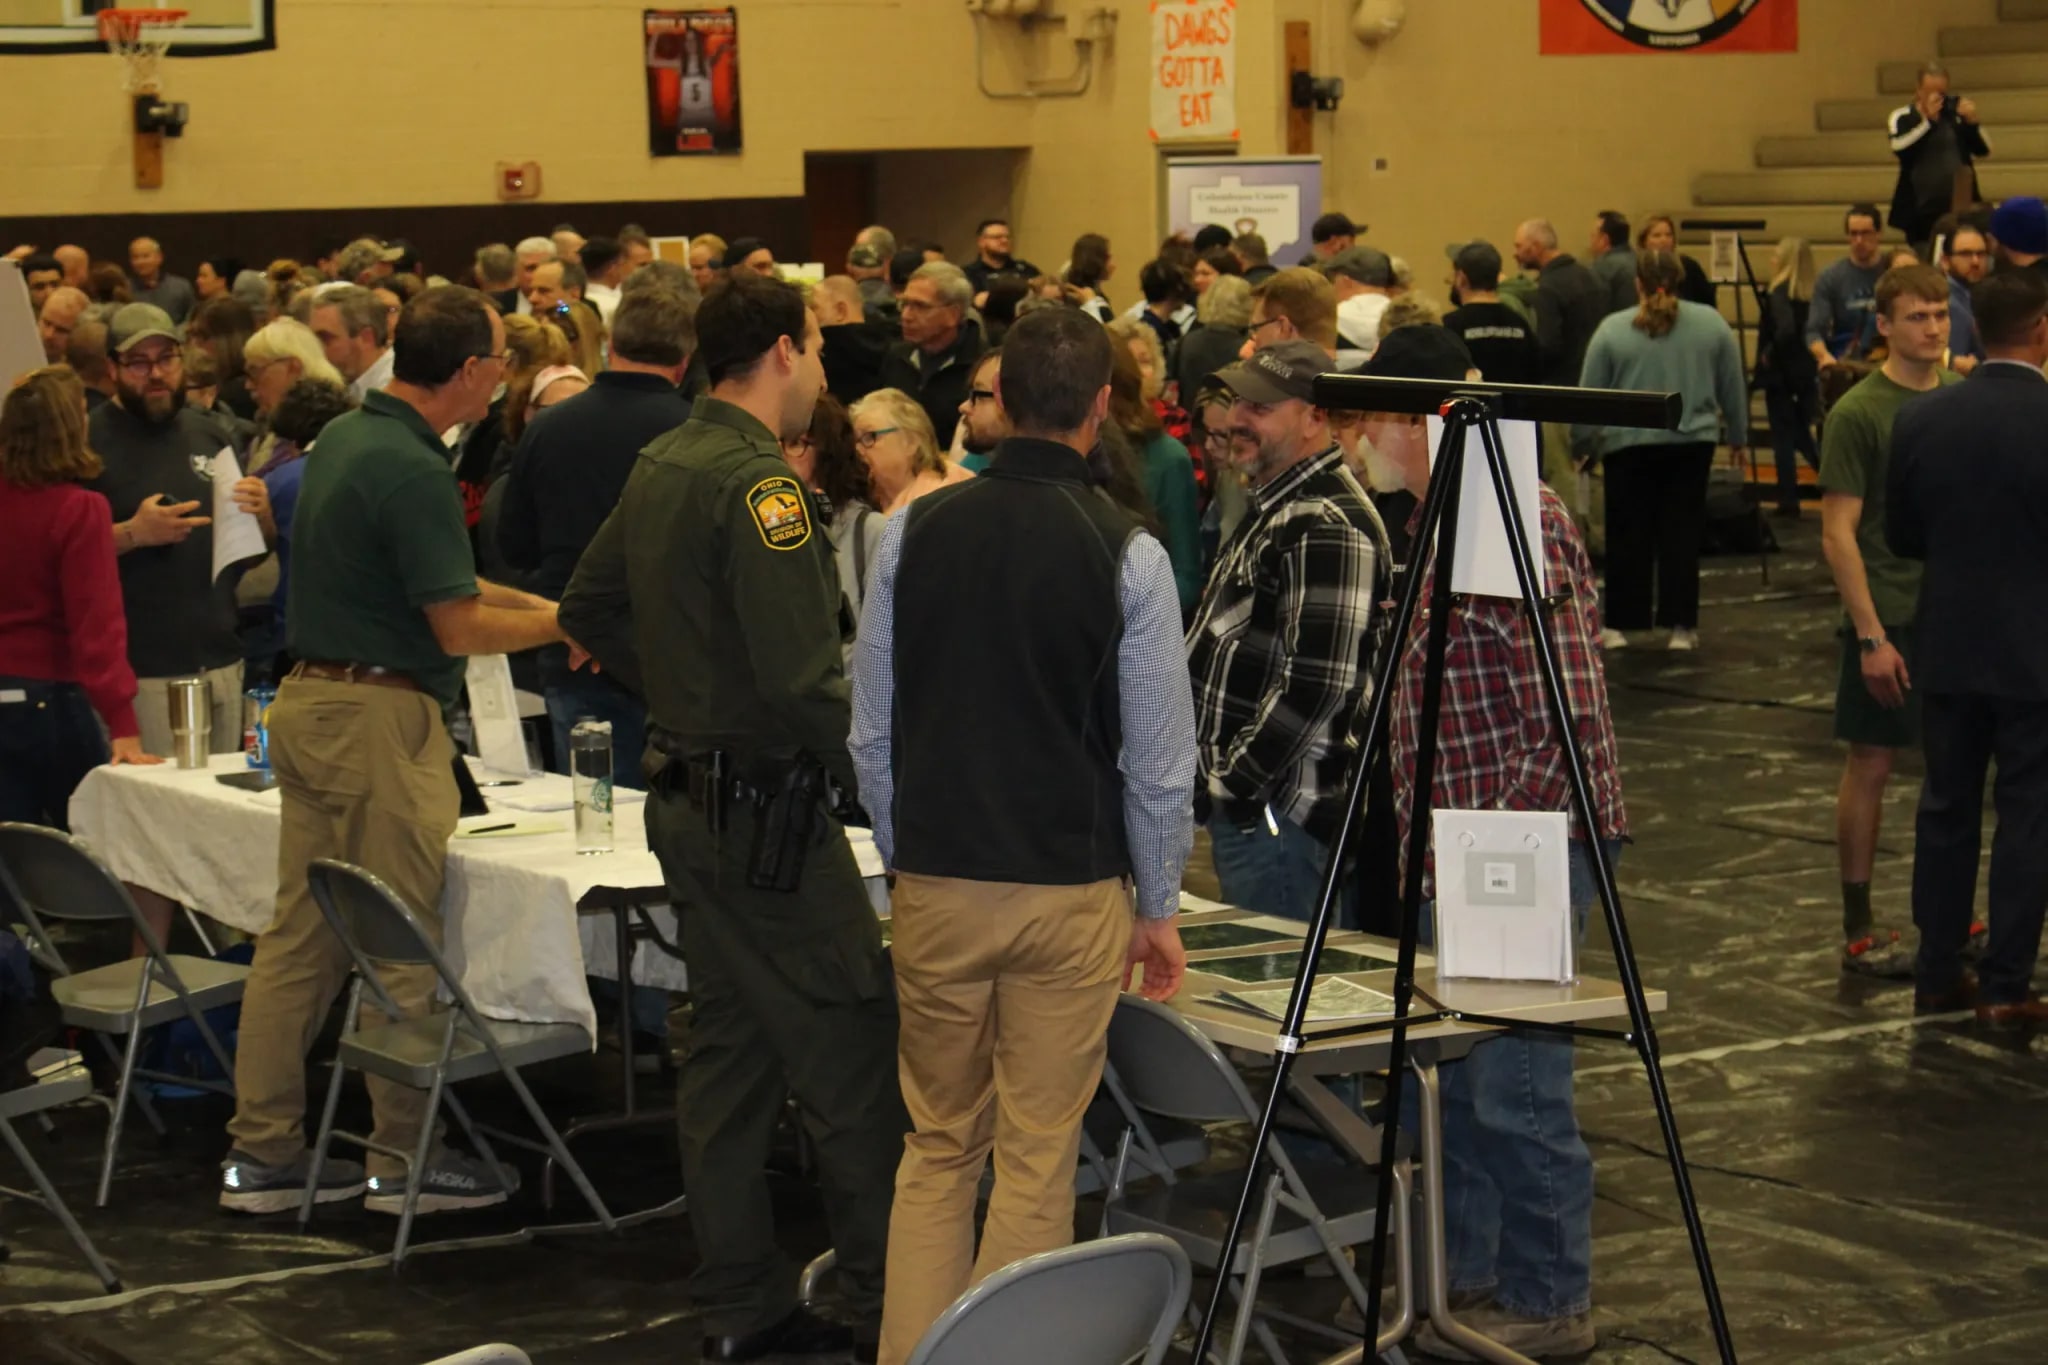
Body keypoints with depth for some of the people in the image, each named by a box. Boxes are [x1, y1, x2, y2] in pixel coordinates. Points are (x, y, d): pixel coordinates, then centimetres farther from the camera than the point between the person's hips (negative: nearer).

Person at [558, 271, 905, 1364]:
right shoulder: (759, 485, -19)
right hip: (767, 806, -10)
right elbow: (804, 680, -24)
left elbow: (588, 608, 21)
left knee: (729, 1048, 14)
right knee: (853, 1061, -4)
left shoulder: (659, 467, 10)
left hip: (690, 800, 10)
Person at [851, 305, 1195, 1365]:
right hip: (1072, 891, -2)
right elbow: (1158, 759, -6)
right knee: (1037, 1162, 6)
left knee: (938, 1147, 15)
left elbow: (870, 734, 4)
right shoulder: (1126, 553, -9)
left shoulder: (915, 531, -2)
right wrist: (1158, 908, 6)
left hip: (933, 883, 3)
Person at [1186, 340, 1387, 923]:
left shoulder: (1327, 528, -18)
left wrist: (1232, 784, -17)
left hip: (1275, 813, -10)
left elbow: (1315, 685, -24)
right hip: (1236, 803, 10)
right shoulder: (1274, 507, 16)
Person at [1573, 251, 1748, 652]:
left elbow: (1589, 395, -2)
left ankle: (1618, 625, 9)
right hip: (1692, 443, 1)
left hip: (1629, 444, -1)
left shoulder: (1612, 330, -4)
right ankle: (1681, 626, 6)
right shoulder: (1712, 324, 1)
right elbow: (1734, 386, 7)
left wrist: (1582, 444, 9)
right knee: (1682, 533, 6)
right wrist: (1737, 436, 17)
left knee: (1628, 535, 6)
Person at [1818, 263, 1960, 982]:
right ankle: (1859, 931, 10)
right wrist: (1871, 636, -15)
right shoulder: (1858, 413, -9)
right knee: (1871, 765, 2)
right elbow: (1838, 533, -11)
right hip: (1890, 618, -5)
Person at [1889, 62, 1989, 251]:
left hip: (1960, 210, 2)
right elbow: (1900, 149, -18)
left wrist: (1972, 122, -11)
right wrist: (1927, 120, -20)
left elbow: (1984, 149, 5)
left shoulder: (1957, 111, 6)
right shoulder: (1902, 117, 0)